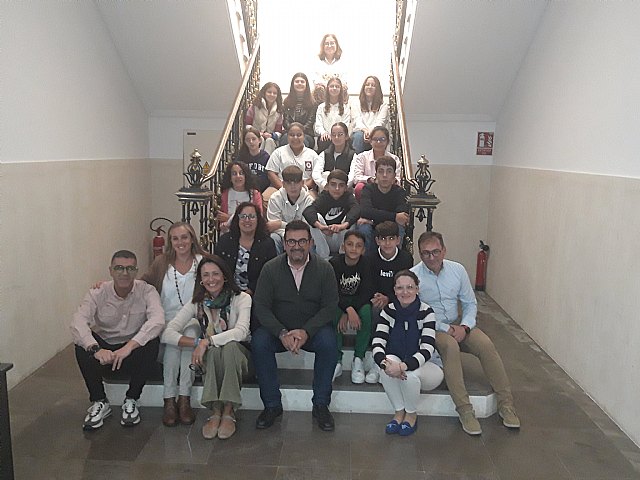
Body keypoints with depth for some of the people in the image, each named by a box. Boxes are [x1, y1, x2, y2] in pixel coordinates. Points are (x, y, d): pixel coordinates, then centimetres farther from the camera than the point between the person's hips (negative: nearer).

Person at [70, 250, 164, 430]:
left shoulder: (147, 291, -12)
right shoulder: (98, 293, -9)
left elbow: (157, 320, -30)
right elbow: (77, 323, -24)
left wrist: (129, 346, -41)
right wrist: (96, 349, -41)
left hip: (135, 351, -1)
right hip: (104, 349, 1)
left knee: (152, 342, -31)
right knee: (83, 344, -27)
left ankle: (131, 400, -10)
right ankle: (99, 402, -8)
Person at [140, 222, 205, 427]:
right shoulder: (162, 263, 6)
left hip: (193, 322, -1)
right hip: (167, 322, 1)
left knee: (190, 337, -32)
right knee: (172, 341, -30)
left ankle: (184, 399, -26)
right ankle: (169, 400, -22)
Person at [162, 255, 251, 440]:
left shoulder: (241, 299, -7)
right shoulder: (197, 303, 0)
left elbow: (241, 332, -26)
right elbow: (167, 333, -9)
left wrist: (207, 341, -34)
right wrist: (198, 342, -24)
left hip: (238, 356, -2)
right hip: (210, 360, 2)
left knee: (230, 347, -35)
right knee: (214, 351, -33)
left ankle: (228, 412, -28)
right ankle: (216, 412, -26)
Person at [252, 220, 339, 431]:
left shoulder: (324, 268, -5)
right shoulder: (271, 268, -5)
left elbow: (330, 306, -8)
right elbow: (261, 306, -8)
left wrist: (306, 331, -23)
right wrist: (282, 333, -23)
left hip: (313, 329, 0)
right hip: (278, 328, 1)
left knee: (329, 342, -30)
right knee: (259, 341, -27)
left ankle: (321, 405, -13)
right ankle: (272, 405, -12)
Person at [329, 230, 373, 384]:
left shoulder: (366, 264, -12)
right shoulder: (334, 263, -14)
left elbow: (366, 293, -18)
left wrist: (347, 314, -29)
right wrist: (349, 309, -39)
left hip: (359, 303, 0)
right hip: (338, 303, 0)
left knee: (367, 311, -32)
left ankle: (358, 359, -20)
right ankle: (337, 360, -22)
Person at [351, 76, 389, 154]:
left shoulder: (383, 105, 16)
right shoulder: (357, 104, 19)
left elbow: (380, 122, 0)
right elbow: (357, 121, 4)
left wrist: (371, 131, -22)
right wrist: (365, 130, -19)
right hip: (360, 132, 1)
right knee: (359, 135, -35)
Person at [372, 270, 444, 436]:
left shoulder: (426, 312, -15)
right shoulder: (389, 310, -7)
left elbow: (426, 350, -24)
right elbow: (377, 344, -15)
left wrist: (403, 366, -40)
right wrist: (385, 363, -37)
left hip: (423, 366, -2)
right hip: (396, 360, 2)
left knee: (410, 374, -33)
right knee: (389, 363, -30)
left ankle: (412, 414, -1)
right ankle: (399, 412, -7)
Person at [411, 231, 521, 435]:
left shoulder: (457, 270, 1)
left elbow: (470, 304, 8)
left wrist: (464, 327, -11)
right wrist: (446, 329, -17)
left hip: (458, 325, 4)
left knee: (486, 345, -22)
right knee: (450, 346, -35)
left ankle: (506, 404, -12)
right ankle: (464, 410, -29)